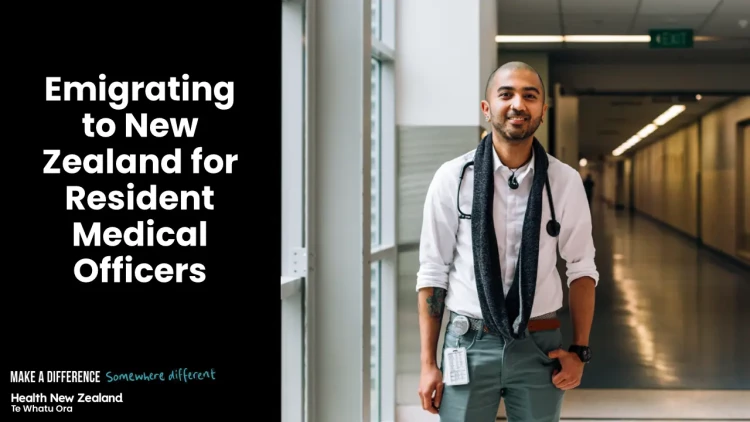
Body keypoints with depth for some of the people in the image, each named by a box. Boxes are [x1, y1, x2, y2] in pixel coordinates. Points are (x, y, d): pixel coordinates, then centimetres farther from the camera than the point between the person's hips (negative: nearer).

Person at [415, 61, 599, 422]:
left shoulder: (565, 181, -2)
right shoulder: (452, 178, -5)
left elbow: (581, 268, 6)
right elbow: (433, 272, -1)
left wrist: (579, 350, -1)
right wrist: (428, 362, -3)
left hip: (539, 346, 1)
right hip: (469, 345, -1)